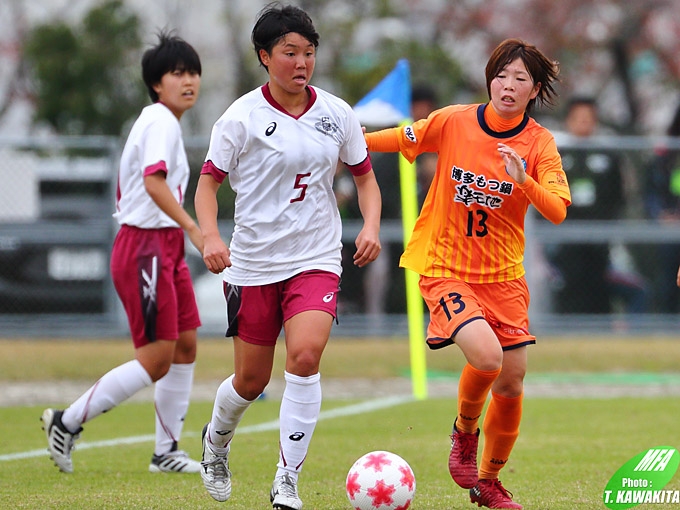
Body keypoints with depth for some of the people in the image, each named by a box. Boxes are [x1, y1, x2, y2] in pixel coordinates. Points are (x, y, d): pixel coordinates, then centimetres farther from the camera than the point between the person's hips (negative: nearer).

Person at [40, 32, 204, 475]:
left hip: (165, 248, 10)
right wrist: (194, 229, -35)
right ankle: (68, 422, 0)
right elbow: (154, 180, -30)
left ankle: (166, 451, 16)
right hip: (146, 247, -10)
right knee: (157, 358, -10)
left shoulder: (160, 123, 17)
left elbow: (126, 193, 22)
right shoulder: (161, 122, -14)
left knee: (186, 345, 9)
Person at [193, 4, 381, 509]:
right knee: (251, 379, 7)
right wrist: (210, 238, -16)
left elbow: (365, 177, 13)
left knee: (305, 355, -22)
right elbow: (209, 181, 0)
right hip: (253, 263, -1)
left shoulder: (336, 114, 2)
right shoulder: (242, 118, -6)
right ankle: (216, 440, 42)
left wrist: (371, 226, -5)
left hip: (317, 260, 1)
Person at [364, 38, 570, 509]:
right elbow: (400, 139, 10)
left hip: (504, 275, 3)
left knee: (511, 384, 3)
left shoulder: (540, 144, -4)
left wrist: (523, 180, -31)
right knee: (486, 355, -26)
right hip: (445, 269, -3)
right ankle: (465, 432, 6)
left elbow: (557, 212, -15)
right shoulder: (453, 122, -6)